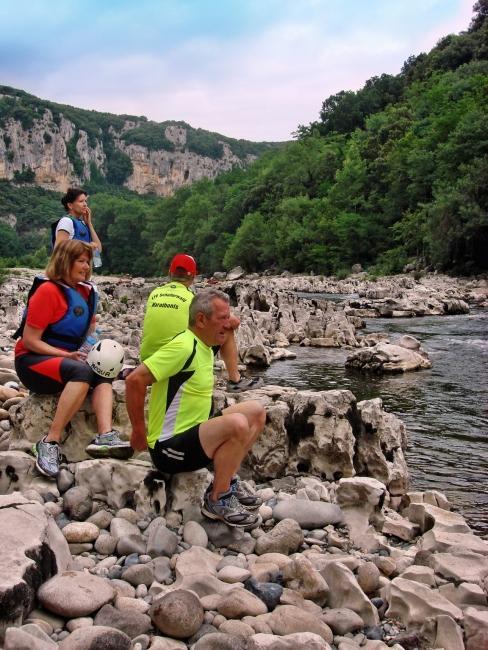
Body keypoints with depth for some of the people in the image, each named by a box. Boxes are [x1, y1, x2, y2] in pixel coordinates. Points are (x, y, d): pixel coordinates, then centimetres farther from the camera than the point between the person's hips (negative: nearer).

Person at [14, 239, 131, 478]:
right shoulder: (48, 291, -13)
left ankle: (105, 437, -39)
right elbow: (29, 341, -15)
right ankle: (50, 442, -33)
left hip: (68, 360, 7)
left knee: (103, 374, -20)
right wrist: (66, 355, -23)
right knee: (82, 372, -34)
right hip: (32, 361, -7)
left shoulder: (86, 292, 8)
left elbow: (88, 331, 21)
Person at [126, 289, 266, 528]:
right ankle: (217, 499, -11)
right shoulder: (183, 346, -21)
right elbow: (134, 380, -25)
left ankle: (227, 480, 11)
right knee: (237, 424, -30)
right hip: (169, 448, -10)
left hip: (192, 434, 10)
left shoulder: (204, 348, 10)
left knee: (256, 410, 8)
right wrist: (139, 431, -16)